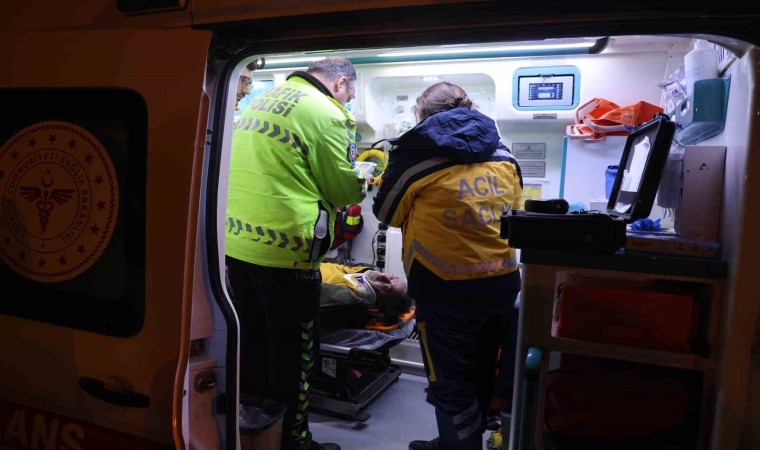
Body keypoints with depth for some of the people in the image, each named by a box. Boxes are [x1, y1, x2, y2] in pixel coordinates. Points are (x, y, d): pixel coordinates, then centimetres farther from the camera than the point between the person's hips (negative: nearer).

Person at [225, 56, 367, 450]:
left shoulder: (261, 101, 14)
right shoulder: (325, 114, -11)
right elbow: (345, 190, -7)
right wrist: (360, 184, 13)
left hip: (236, 242, 8)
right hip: (283, 251, -8)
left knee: (251, 342, 21)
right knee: (293, 353, 9)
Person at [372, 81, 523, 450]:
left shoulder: (418, 151, -5)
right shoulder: (503, 153, 10)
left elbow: (386, 213, 6)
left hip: (447, 288, -6)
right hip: (504, 281, 7)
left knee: (451, 384, 9)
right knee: (479, 376, 22)